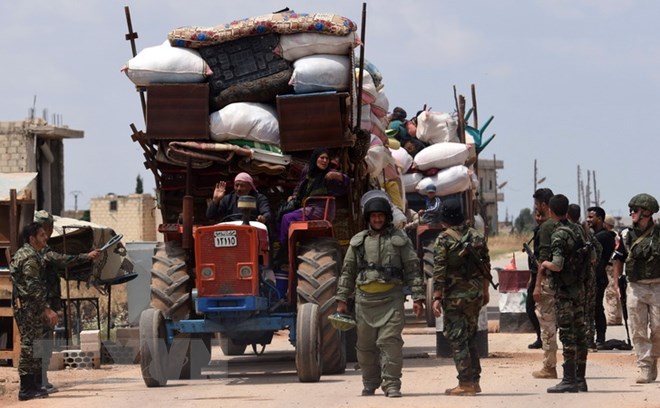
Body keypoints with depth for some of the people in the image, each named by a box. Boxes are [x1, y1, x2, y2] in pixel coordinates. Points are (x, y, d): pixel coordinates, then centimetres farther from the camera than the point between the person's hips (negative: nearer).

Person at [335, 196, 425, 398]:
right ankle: (370, 384, 20)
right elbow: (347, 272, 15)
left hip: (391, 298, -3)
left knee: (390, 341, -12)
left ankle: (391, 384, -10)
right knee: (365, 345, 7)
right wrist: (342, 299, 9)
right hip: (365, 298, 3)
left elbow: (413, 269, 4)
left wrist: (418, 298, -3)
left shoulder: (399, 239, 6)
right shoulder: (358, 241, 12)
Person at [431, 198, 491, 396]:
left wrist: (436, 297, -12)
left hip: (454, 296, -6)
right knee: (471, 338, 16)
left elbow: (439, 270, -14)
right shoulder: (477, 236, 6)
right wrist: (485, 291, 21)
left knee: (457, 339, -1)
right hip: (475, 294, 6)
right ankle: (474, 381, 17)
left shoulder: (444, 239, -11)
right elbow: (486, 266, 11)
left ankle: (465, 384, -4)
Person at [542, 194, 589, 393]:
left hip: (564, 290, -8)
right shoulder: (578, 229, 9)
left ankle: (569, 380, -8)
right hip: (580, 287, 8)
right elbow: (592, 258, 18)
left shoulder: (559, 235, -16)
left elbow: (558, 265, -25)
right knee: (580, 333, 9)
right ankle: (580, 379, 13)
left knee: (567, 335, -7)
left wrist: (546, 264, -6)